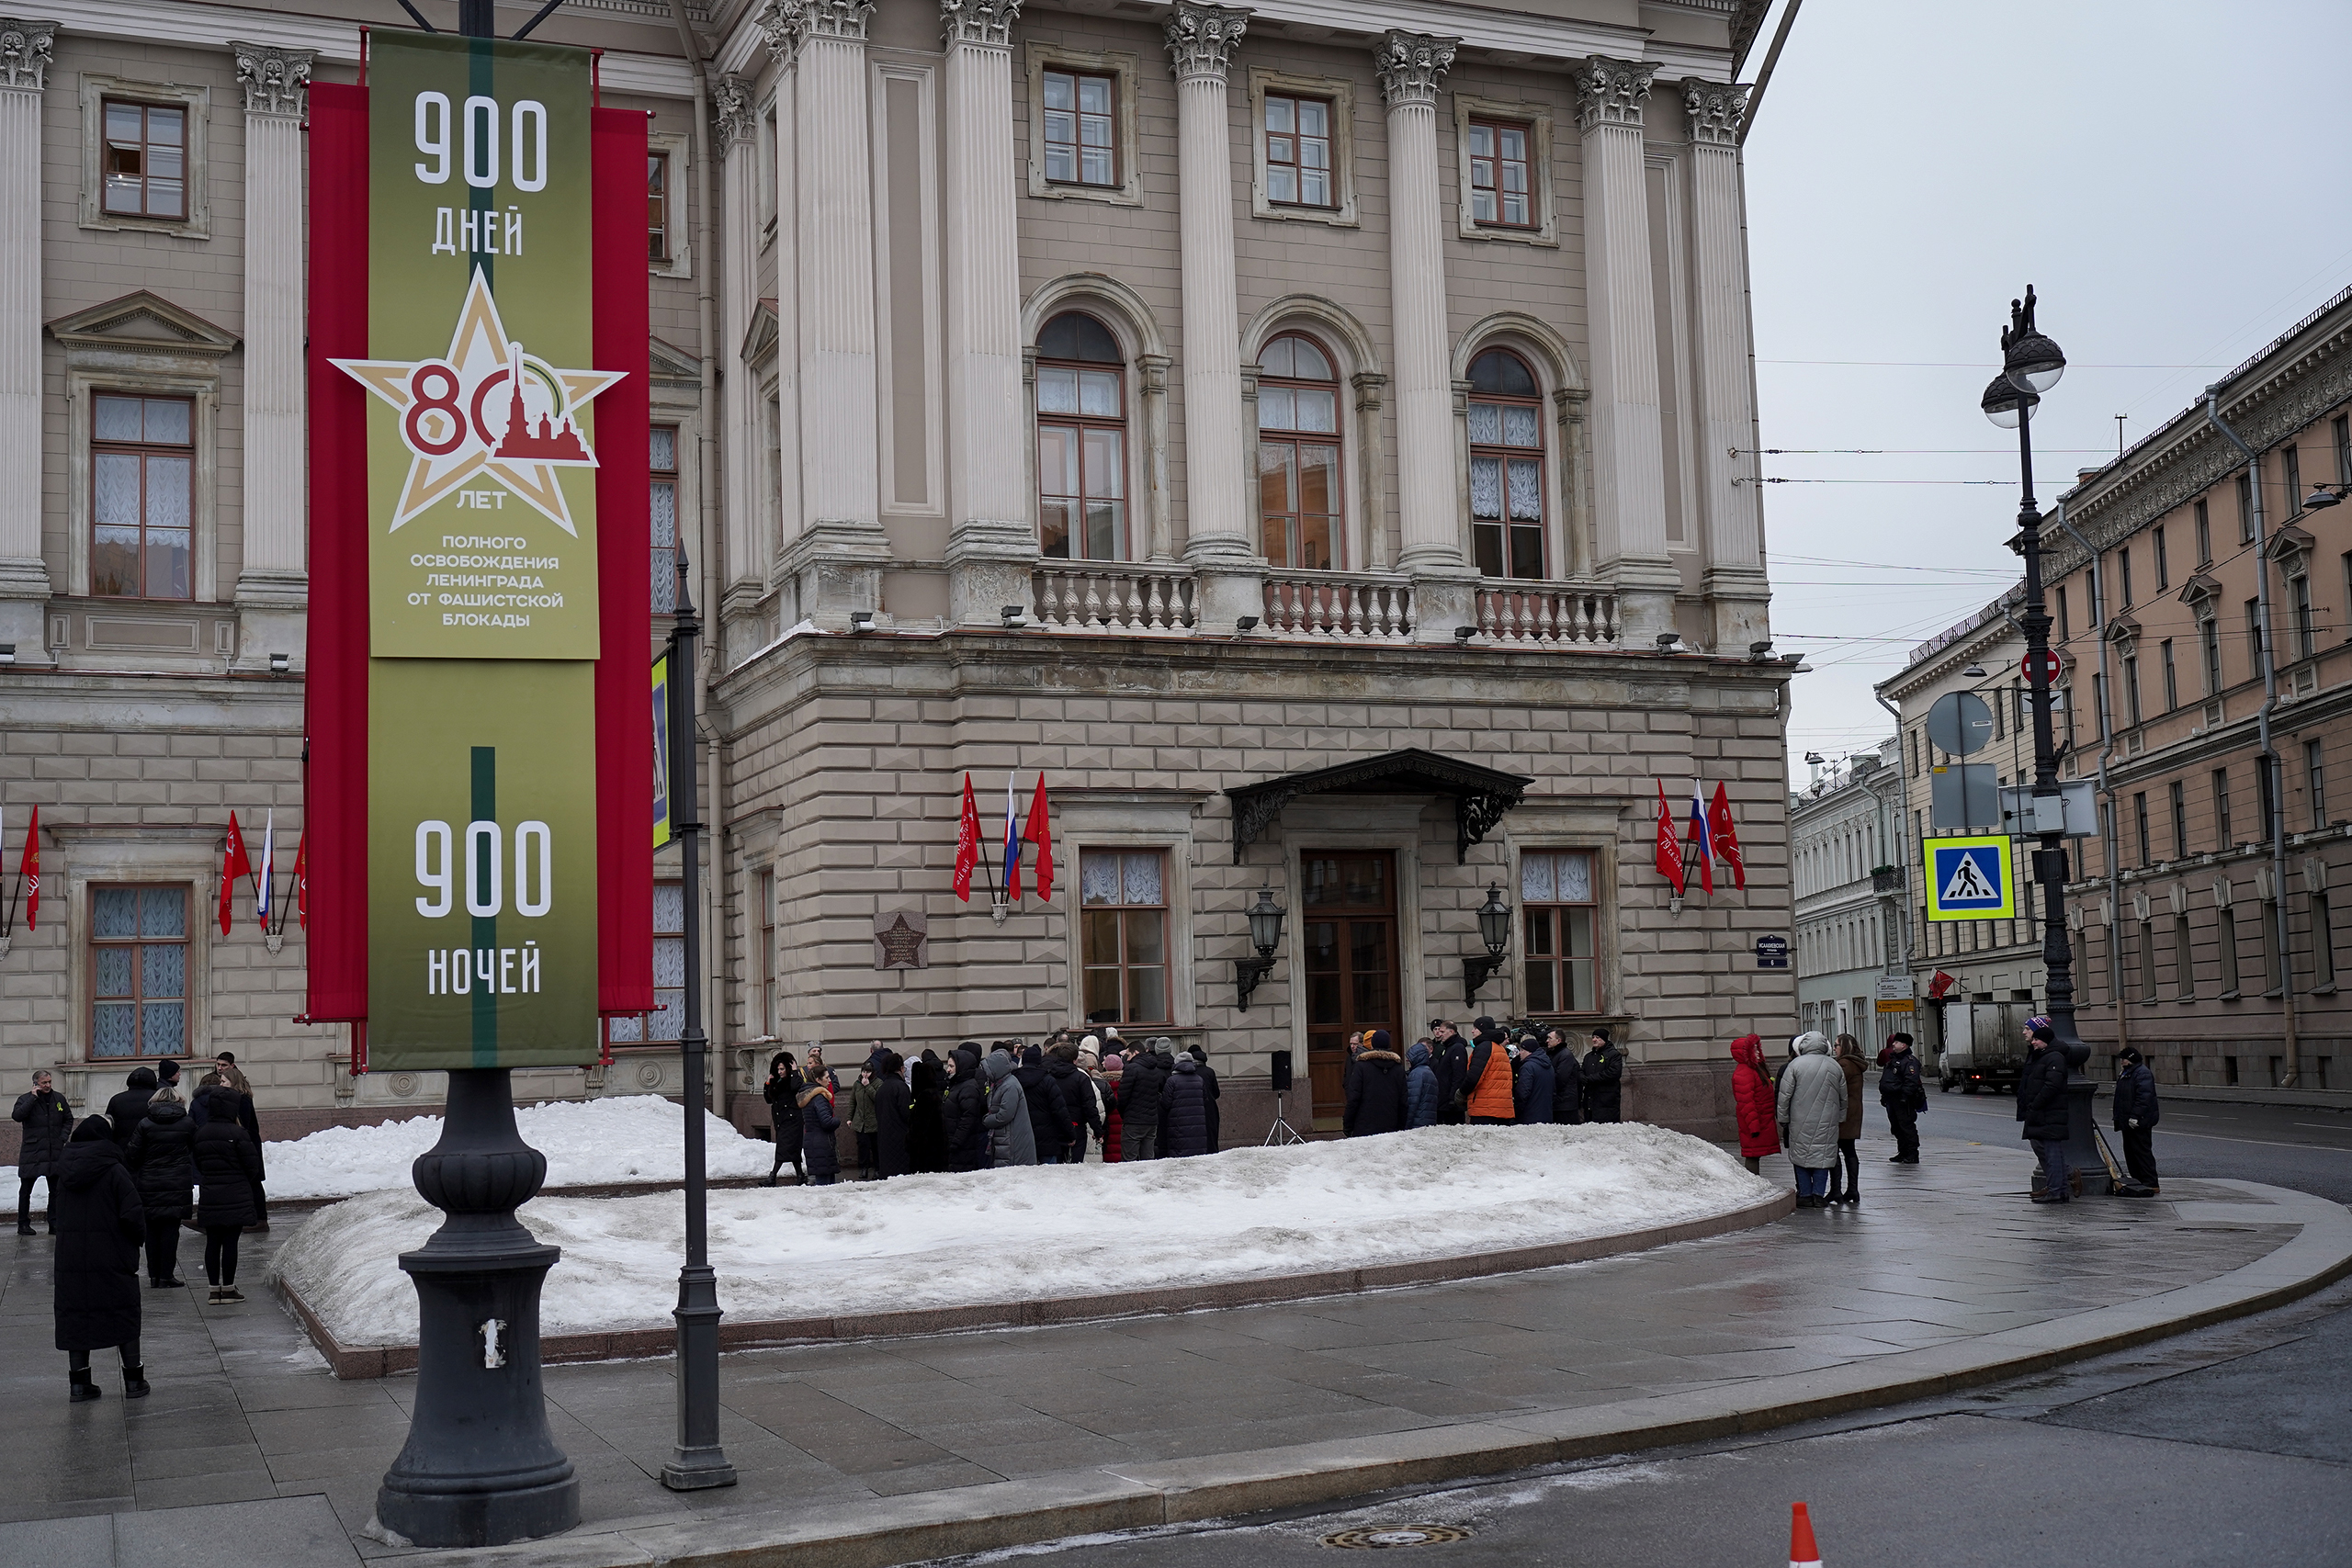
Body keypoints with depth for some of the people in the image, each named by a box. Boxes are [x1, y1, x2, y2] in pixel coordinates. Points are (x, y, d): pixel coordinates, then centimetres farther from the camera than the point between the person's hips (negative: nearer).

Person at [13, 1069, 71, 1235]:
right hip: (32, 1152, -3)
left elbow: (69, 1119, 18)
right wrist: (33, 1098, -20)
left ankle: (54, 1224, 12)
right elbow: (17, 1116, -20)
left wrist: (63, 1137, 4)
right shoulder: (25, 1099, -2)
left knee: (56, 1190, 6)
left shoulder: (59, 1098, 8)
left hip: (55, 1152, 3)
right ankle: (23, 1224, 12)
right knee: (26, 1190, 3)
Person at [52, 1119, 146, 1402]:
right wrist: (139, 1238, 1)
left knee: (75, 1317, 10)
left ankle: (79, 1384, 11)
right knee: (124, 1316, 7)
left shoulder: (63, 1175, 4)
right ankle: (134, 1381, 10)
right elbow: (132, 1216, -16)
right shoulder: (115, 1173, -12)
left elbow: (54, 1209, 13)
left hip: (70, 1260, 4)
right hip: (113, 1259, -4)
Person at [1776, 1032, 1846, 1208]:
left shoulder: (1795, 1066, -7)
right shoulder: (1835, 1067, 5)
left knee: (1801, 1156, 7)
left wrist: (1784, 1120, 3)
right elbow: (1843, 1098, 12)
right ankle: (1819, 1195, 4)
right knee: (1823, 1156, 8)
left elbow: (1784, 1096, -6)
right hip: (1827, 1122, 3)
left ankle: (1805, 1195, 7)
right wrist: (1840, 1119, 22)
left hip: (1801, 1123, -3)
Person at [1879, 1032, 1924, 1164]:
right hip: (1892, 1101, 10)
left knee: (1907, 1127, -7)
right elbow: (1885, 1080, 25)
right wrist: (1884, 1096, 22)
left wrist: (1904, 1097, -26)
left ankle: (1912, 1155, -3)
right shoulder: (1893, 1059, 19)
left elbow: (1911, 1082, -22)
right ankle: (1902, 1153, 23)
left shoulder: (1910, 1061, -12)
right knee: (1896, 1128, 14)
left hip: (1902, 1101, -10)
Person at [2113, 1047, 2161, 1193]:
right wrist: (2119, 1118, 23)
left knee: (2142, 1152, -9)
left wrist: (2135, 1116, -27)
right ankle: (2137, 1182, 21)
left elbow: (2144, 1097, -23)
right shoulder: (2125, 1074, 18)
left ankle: (2149, 1184, -7)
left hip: (2139, 1122, -11)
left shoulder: (2142, 1073, -15)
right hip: (2128, 1122, 11)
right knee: (2130, 1152, 14)